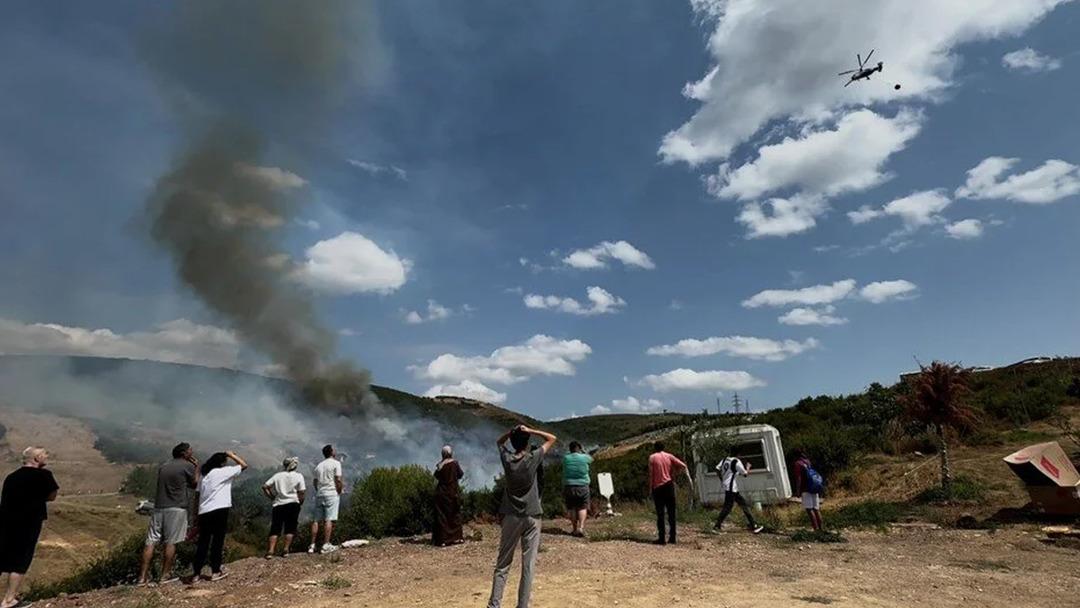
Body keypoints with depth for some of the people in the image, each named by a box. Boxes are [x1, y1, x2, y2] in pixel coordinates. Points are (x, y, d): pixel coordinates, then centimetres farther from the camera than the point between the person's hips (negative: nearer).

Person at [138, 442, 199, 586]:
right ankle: (165, 575, 7)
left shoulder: (163, 466, 16)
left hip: (158, 508, 6)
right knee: (171, 542, 1)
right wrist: (197, 467, 16)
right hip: (176, 508, -6)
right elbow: (194, 484, 7)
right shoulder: (188, 466, -4)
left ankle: (143, 576, 6)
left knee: (151, 541, 5)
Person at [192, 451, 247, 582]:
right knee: (217, 541, 2)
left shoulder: (204, 475, 17)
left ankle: (196, 573, 13)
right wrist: (231, 455, 8)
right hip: (219, 511, -6)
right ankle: (215, 572, 8)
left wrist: (196, 516, 21)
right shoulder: (224, 471, -3)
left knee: (203, 543, 11)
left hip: (204, 512, 7)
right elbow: (244, 465, -2)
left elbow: (198, 495, 16)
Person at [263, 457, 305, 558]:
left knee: (275, 528, 8)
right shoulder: (298, 476, 0)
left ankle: (270, 551, 0)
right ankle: (286, 550, 4)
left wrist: (271, 497, 12)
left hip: (278, 504, 2)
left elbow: (264, 487, 2)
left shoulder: (277, 475, 7)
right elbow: (301, 493, -4)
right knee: (290, 528, 7)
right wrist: (300, 503, 10)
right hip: (293, 504, -2)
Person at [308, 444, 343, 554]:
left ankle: (313, 545, 12)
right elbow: (338, 480, -11)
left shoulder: (319, 465, 16)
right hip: (331, 494, -6)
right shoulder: (336, 463, -4)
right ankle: (326, 545, -8)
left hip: (319, 494, 6)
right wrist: (340, 490, 0)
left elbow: (314, 482, 17)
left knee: (316, 520, 9)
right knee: (329, 520, -6)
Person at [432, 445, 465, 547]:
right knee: (454, 514, 12)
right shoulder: (454, 463, -9)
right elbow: (461, 474, 1)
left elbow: (436, 476, 5)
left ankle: (442, 539, 5)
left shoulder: (440, 464, -7)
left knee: (442, 515, 6)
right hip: (453, 492, 0)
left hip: (442, 492, 1)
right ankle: (456, 537, 16)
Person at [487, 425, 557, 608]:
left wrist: (512, 431, 2)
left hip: (511, 517, 3)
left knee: (502, 564, 11)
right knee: (528, 565, 3)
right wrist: (530, 431, -7)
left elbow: (499, 442, 19)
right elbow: (552, 438, 1)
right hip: (531, 517, -2)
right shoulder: (532, 458, -10)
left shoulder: (506, 458, -4)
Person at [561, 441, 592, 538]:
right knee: (582, 507, 8)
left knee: (571, 508, 13)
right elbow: (591, 459, 16)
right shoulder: (584, 457, -7)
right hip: (582, 487, -1)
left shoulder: (566, 458, -3)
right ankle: (581, 527, -6)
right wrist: (583, 452, 28)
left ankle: (575, 528, 15)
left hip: (568, 487, 1)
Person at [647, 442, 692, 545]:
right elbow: (683, 466, -2)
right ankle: (672, 537, 10)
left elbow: (651, 474, -3)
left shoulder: (652, 457, 1)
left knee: (660, 514, 3)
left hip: (657, 487, -2)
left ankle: (661, 538, 2)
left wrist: (650, 488, 3)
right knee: (671, 513, 9)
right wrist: (689, 479, -4)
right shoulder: (669, 456, 8)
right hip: (669, 486, 2)